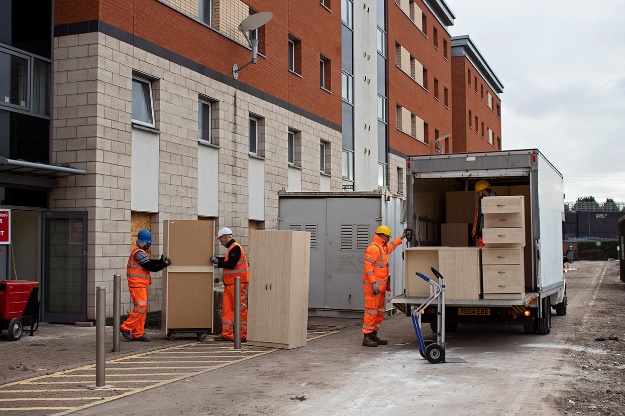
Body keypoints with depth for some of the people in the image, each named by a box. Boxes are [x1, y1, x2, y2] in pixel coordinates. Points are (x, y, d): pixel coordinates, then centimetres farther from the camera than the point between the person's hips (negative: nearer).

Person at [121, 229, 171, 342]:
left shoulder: (141, 252, 19)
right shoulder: (138, 253, -15)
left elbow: (150, 263, 18)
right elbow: (151, 267, -18)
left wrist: (160, 261, 4)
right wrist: (164, 264, -10)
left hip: (141, 285, 11)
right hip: (137, 285, -11)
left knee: (143, 309, 9)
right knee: (141, 307, -15)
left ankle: (138, 334, 10)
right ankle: (126, 328, -7)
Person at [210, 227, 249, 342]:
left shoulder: (235, 248, -14)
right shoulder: (231, 248, 18)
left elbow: (231, 264, -21)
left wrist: (217, 261, -12)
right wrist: (217, 259, 23)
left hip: (237, 284, -10)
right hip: (229, 284, 10)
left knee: (240, 308, -5)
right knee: (227, 308, 8)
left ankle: (243, 335, 0)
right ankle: (227, 334, 11)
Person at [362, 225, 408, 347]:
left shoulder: (383, 248, 20)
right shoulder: (373, 248, -13)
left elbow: (391, 246, 45)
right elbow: (368, 266, -21)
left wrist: (401, 237, 50)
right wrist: (374, 283, -27)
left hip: (381, 286, 11)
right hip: (373, 286, -11)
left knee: (380, 311, 13)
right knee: (371, 310, -11)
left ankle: (374, 335, 19)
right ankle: (366, 337, -10)